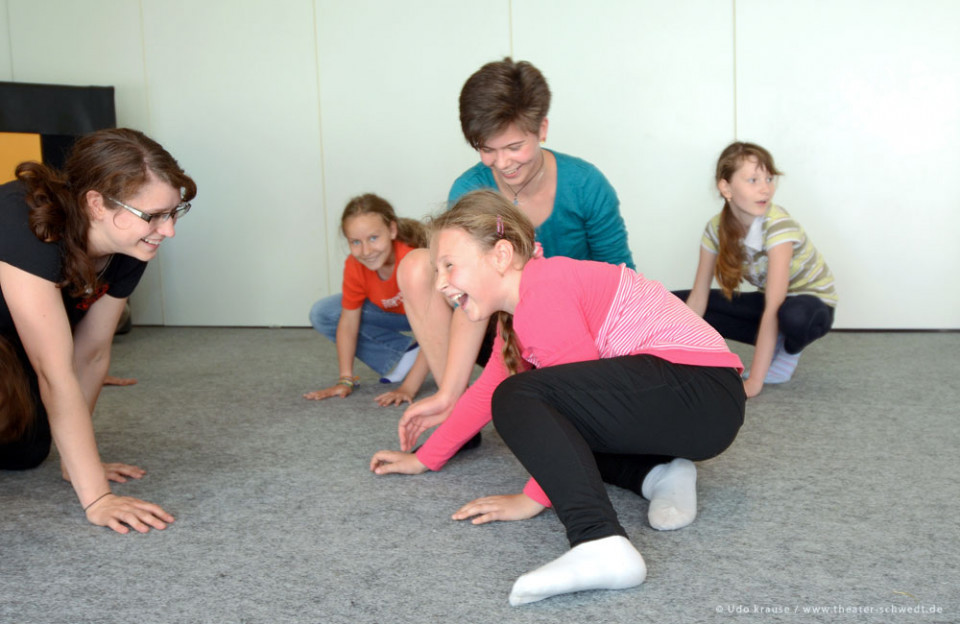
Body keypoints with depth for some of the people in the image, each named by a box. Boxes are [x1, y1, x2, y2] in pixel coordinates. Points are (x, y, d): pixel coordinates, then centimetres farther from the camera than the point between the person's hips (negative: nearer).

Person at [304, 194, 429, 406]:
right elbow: (348, 322, -13)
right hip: (395, 314, 6)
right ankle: (404, 354, -8)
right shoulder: (354, 266, -22)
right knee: (321, 314, -11)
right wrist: (345, 380, -18)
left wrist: (408, 389, -40)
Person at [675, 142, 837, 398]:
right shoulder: (716, 229, -15)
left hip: (812, 302, -6)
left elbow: (773, 309, -36)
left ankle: (790, 351, -4)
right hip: (769, 300, 6)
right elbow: (697, 297, -12)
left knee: (793, 315, -43)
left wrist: (754, 382, -39)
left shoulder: (779, 226, -31)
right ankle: (774, 343, 2)